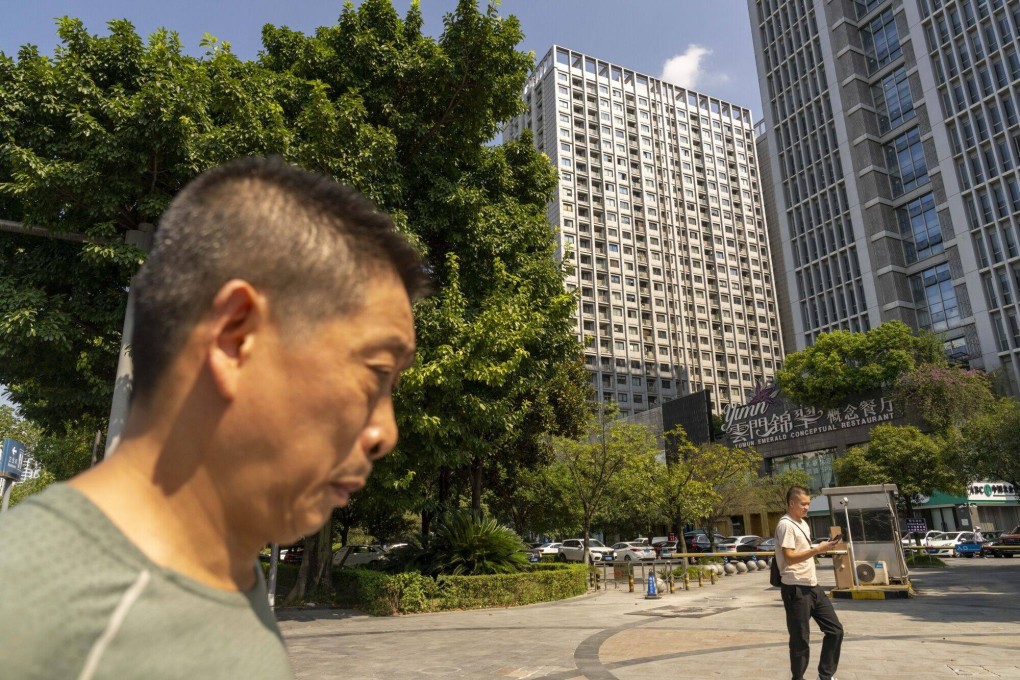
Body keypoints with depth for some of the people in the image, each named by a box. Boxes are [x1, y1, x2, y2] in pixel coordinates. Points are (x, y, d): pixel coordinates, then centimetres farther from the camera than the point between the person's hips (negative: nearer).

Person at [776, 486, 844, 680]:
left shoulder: (803, 524, 16)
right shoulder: (786, 525, -16)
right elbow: (790, 557, -22)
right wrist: (817, 549, -24)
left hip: (812, 587, 9)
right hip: (796, 589, -9)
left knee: (835, 629, 11)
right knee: (800, 639, 0)